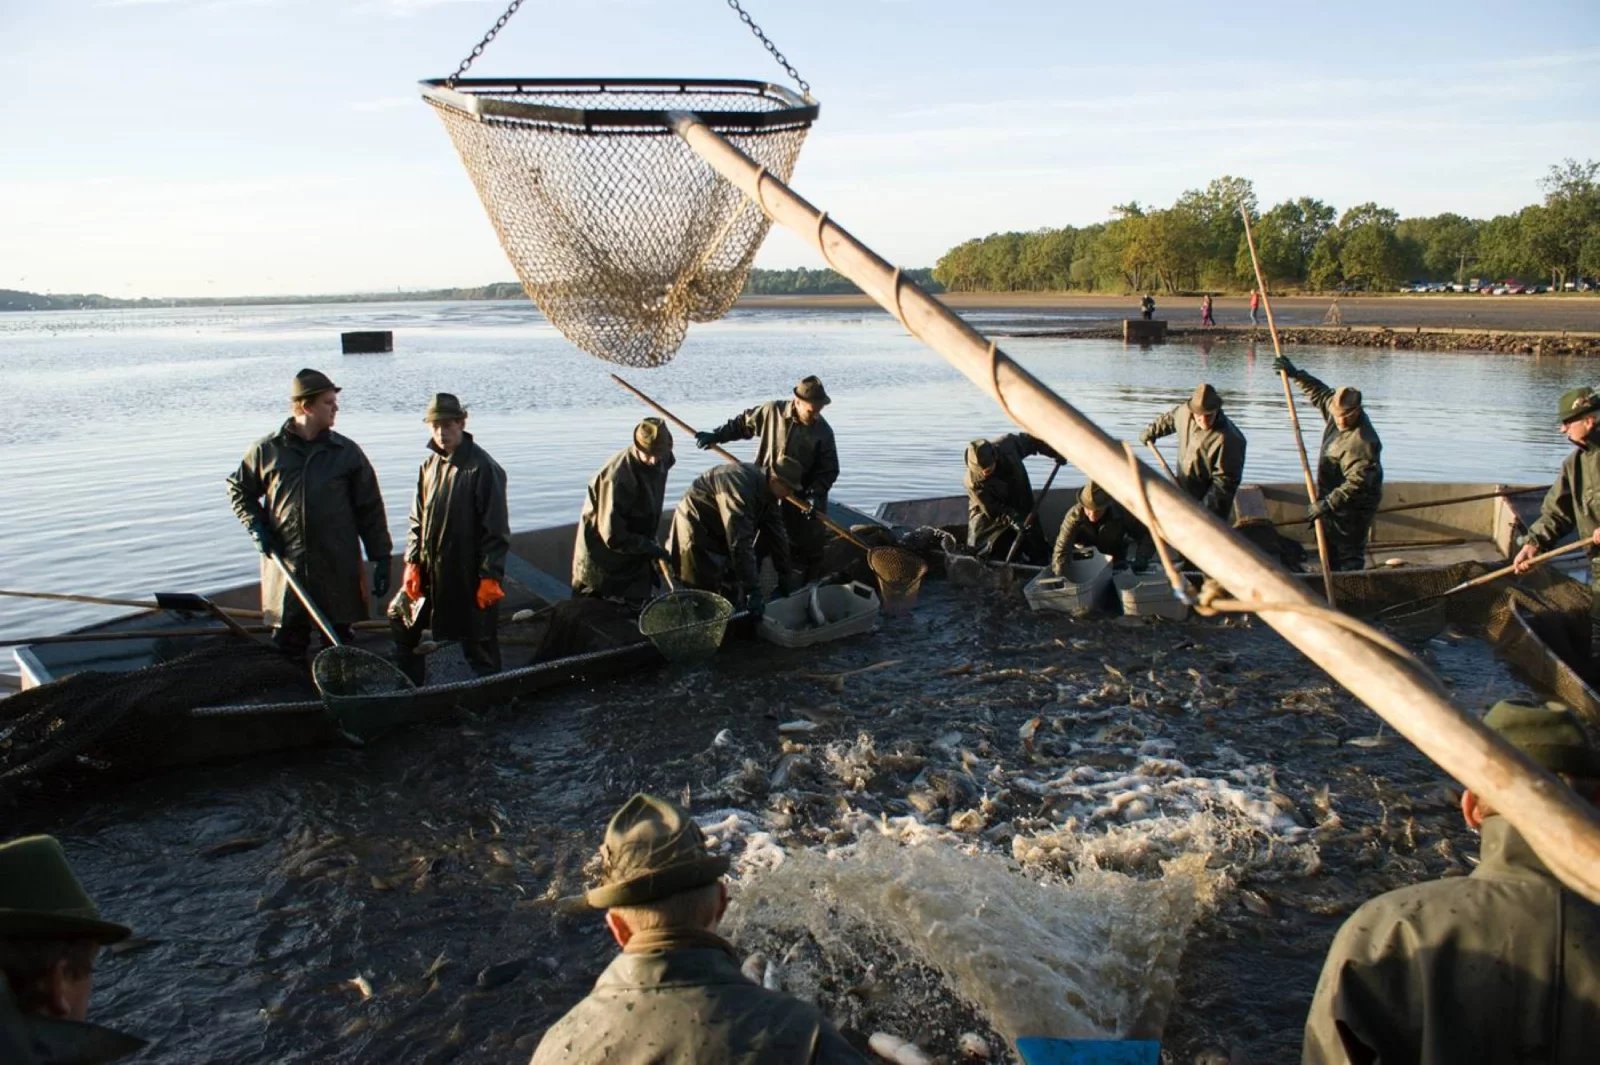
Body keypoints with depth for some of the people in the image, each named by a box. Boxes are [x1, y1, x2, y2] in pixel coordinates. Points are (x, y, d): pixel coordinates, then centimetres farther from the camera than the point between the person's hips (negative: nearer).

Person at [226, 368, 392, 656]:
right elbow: (238, 489, 18)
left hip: (338, 569, 0)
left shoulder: (347, 452, 3)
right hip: (285, 566, 0)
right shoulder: (267, 450, 2)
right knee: (287, 642, 6)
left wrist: (381, 557, 1)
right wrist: (256, 526, 2)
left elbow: (370, 508, 4)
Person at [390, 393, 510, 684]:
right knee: (400, 619, 18)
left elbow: (496, 529, -15)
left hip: (468, 575, -8)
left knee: (479, 643, 0)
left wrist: (491, 576, -18)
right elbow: (417, 519, 14)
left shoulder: (482, 468, -14)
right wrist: (413, 562, 5)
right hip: (429, 570, 8)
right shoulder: (429, 465, 9)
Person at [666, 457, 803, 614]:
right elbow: (740, 543, -37)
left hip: (722, 536, 9)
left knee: (734, 595, 10)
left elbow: (776, 535, 3)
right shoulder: (741, 487, -34)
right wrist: (753, 590, -37)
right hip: (696, 534, -9)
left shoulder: (767, 490, -5)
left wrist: (785, 577, 2)